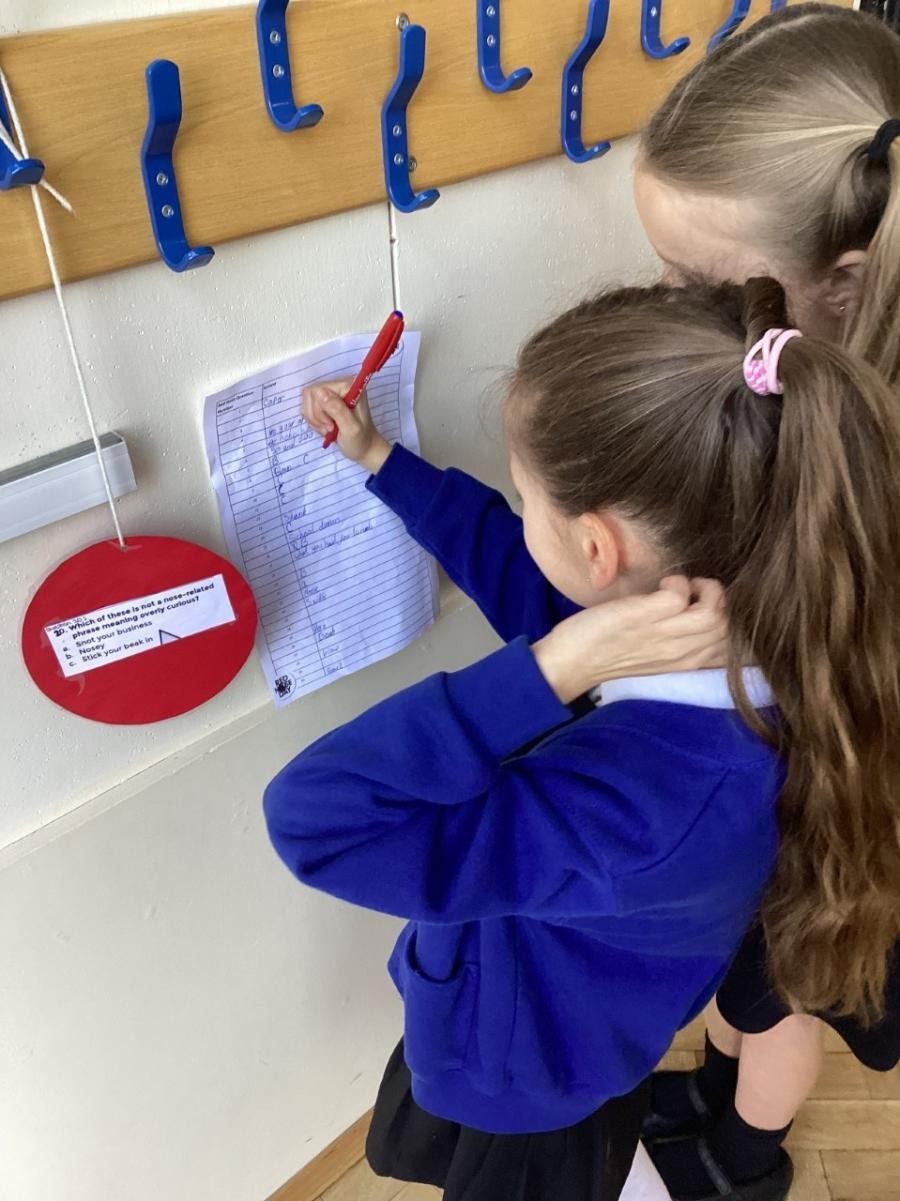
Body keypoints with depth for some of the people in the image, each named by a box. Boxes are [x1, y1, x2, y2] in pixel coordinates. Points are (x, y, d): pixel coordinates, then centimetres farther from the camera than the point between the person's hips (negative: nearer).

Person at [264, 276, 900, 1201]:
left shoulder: (633, 805, -45)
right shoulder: (726, 611, -21)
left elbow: (314, 819, -41)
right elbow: (514, 566, -3)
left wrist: (548, 674, -47)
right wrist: (377, 458, 4)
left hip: (520, 1084, -6)